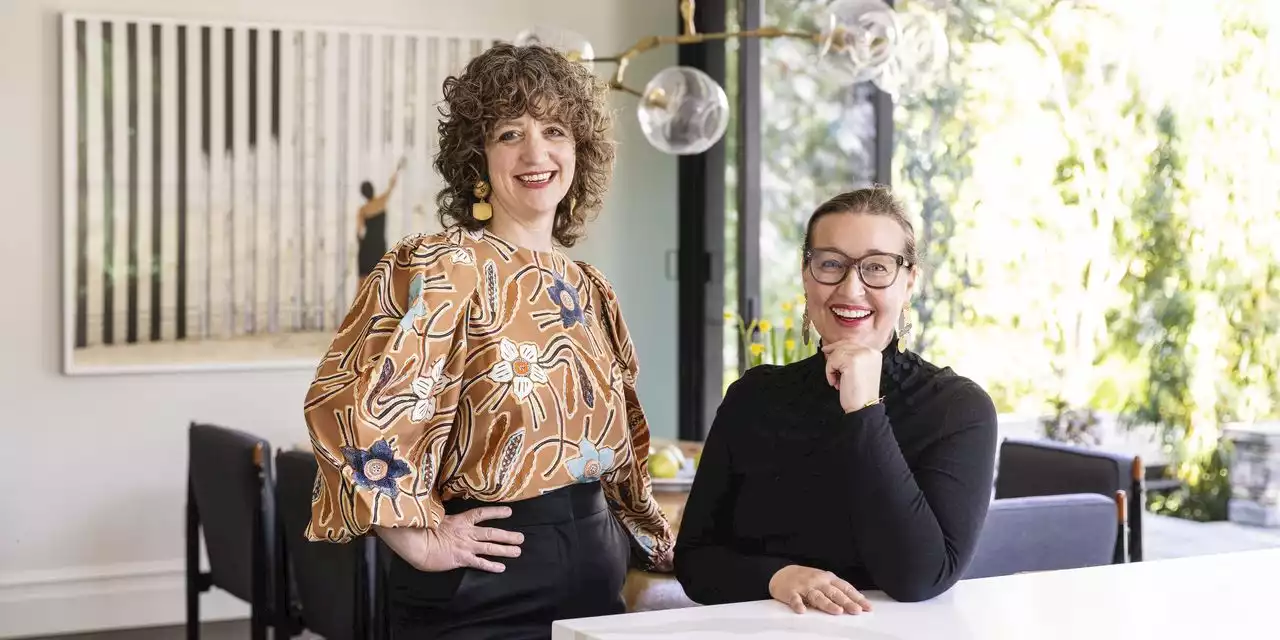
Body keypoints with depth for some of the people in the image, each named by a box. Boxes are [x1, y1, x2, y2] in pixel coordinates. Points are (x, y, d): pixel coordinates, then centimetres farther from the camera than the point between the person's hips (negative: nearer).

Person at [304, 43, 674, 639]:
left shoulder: (589, 291, 11)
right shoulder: (443, 268, -12)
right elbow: (348, 403, -23)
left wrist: (649, 544, 16)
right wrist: (421, 539, -19)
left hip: (595, 585, 7)